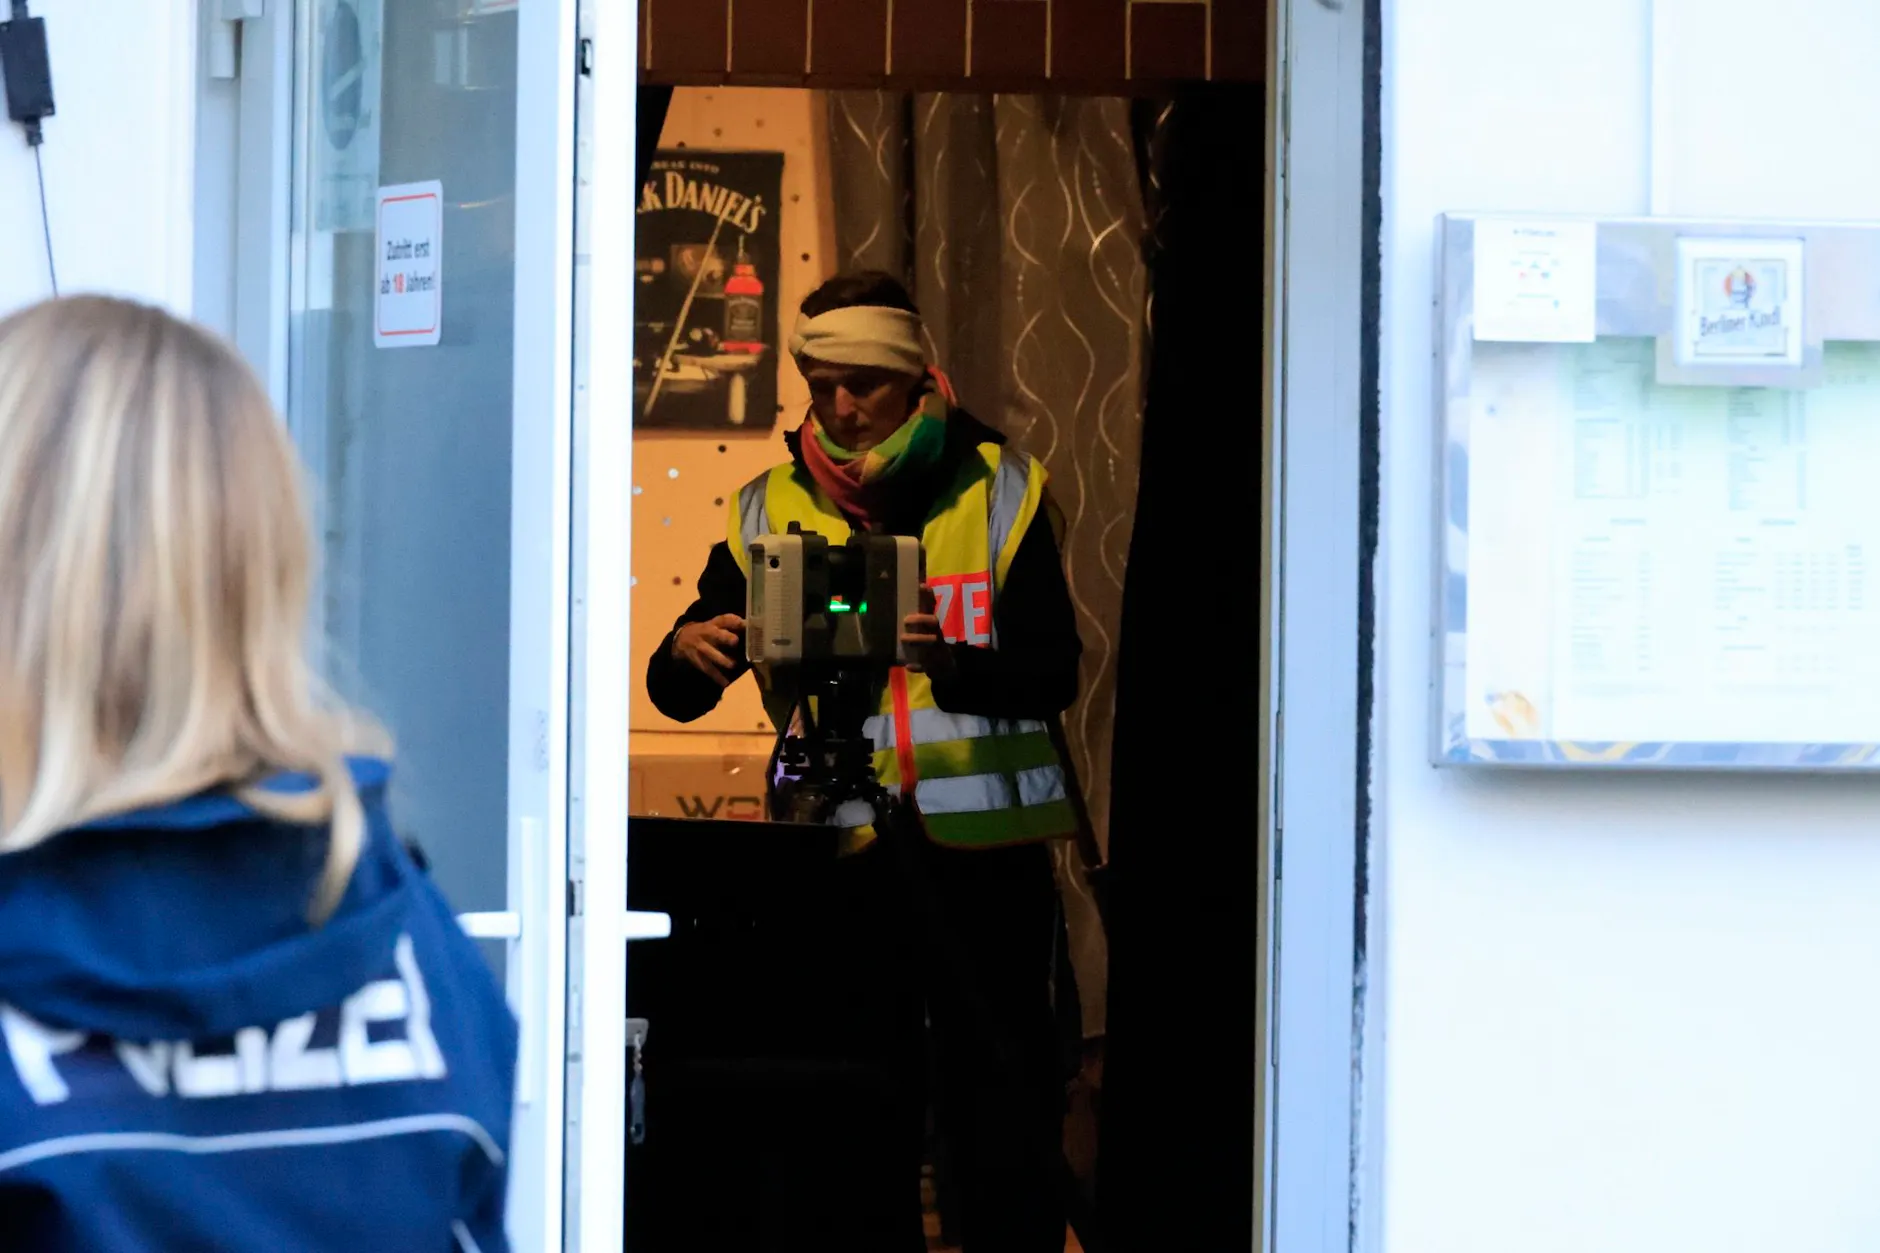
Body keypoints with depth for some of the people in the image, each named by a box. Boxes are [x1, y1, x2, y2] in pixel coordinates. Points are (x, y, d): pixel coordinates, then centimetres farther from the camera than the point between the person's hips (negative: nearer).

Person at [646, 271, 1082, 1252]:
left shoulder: (997, 489, 1)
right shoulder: (772, 507, 6)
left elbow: (1050, 674, -7)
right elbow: (676, 695, 5)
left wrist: (951, 662, -27)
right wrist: (687, 650, -19)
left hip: (983, 849, -1)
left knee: (1002, 1107, 3)